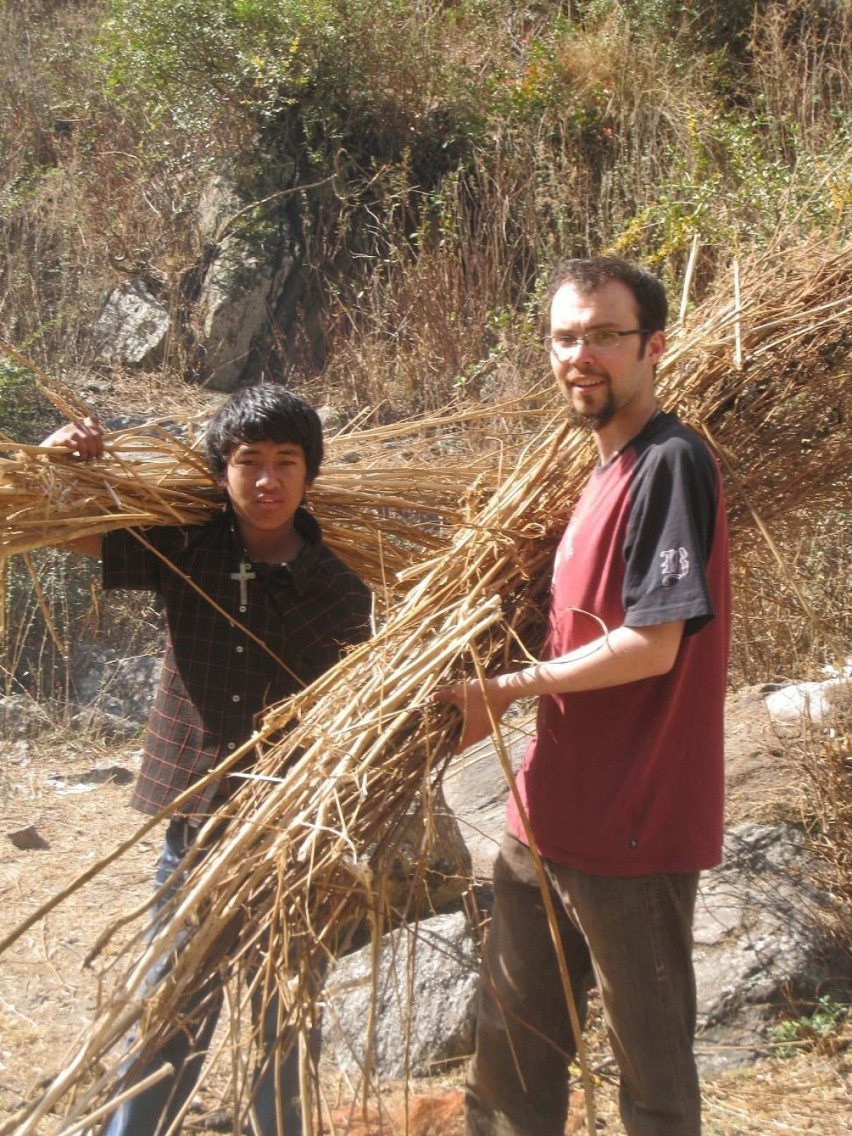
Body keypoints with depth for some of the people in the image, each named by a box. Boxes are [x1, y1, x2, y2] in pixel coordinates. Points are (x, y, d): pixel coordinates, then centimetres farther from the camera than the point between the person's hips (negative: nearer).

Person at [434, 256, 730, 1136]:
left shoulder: (670, 462, -16)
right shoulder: (609, 469, 13)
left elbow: (651, 645, -21)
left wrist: (506, 689, -13)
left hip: (633, 826, -9)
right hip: (551, 813, 9)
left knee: (650, 1063, 8)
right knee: (511, 1044, 19)